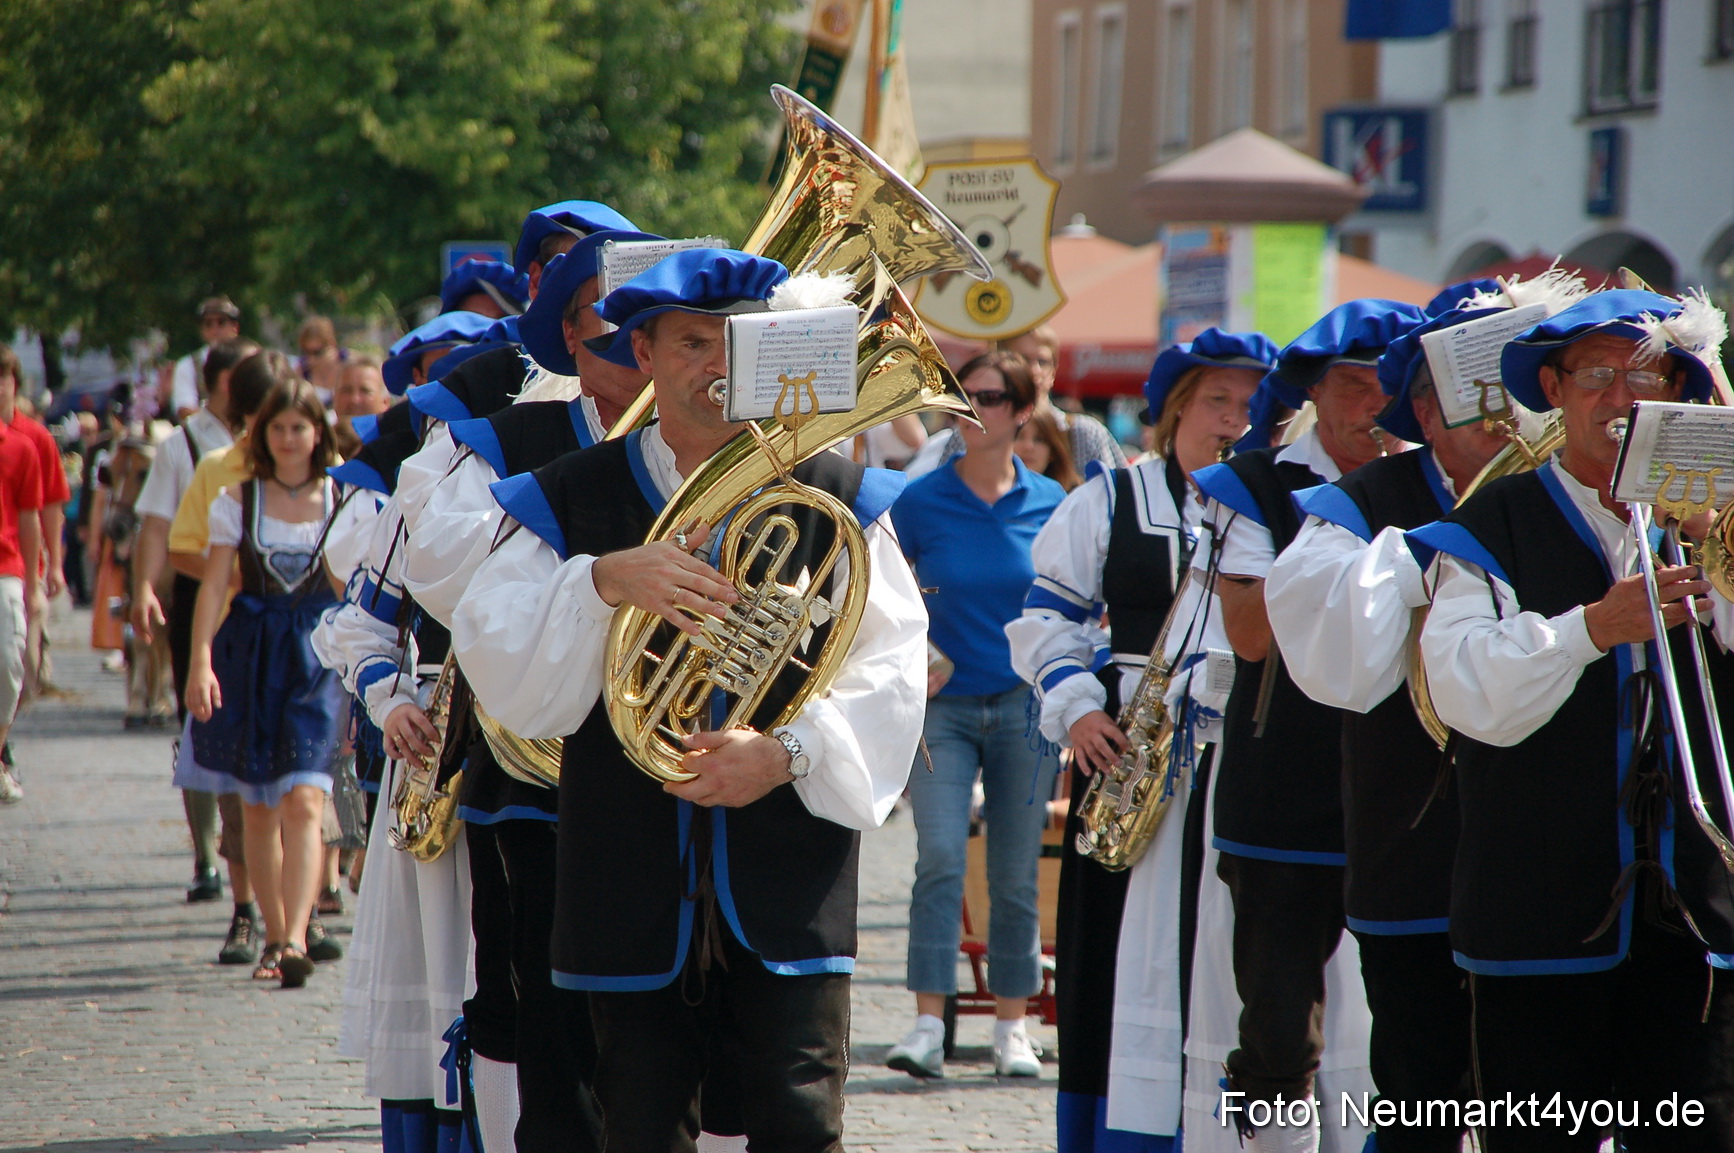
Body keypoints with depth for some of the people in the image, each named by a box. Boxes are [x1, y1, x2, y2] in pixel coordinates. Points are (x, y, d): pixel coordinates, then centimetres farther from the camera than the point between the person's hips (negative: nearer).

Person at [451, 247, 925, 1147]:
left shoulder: (836, 501, 5)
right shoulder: (568, 501, 5)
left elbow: (890, 669, 0)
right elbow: (499, 674, -5)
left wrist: (788, 752, -16)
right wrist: (602, 582, -21)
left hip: (787, 895, -1)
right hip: (632, 895, 1)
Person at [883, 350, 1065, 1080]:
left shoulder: (1048, 505, 4)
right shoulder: (921, 502, 0)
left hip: (1025, 705, 1)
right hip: (942, 705, -1)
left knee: (1016, 875, 5)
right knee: (939, 859, -14)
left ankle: (1012, 1027, 14)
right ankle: (929, 1025, -14)